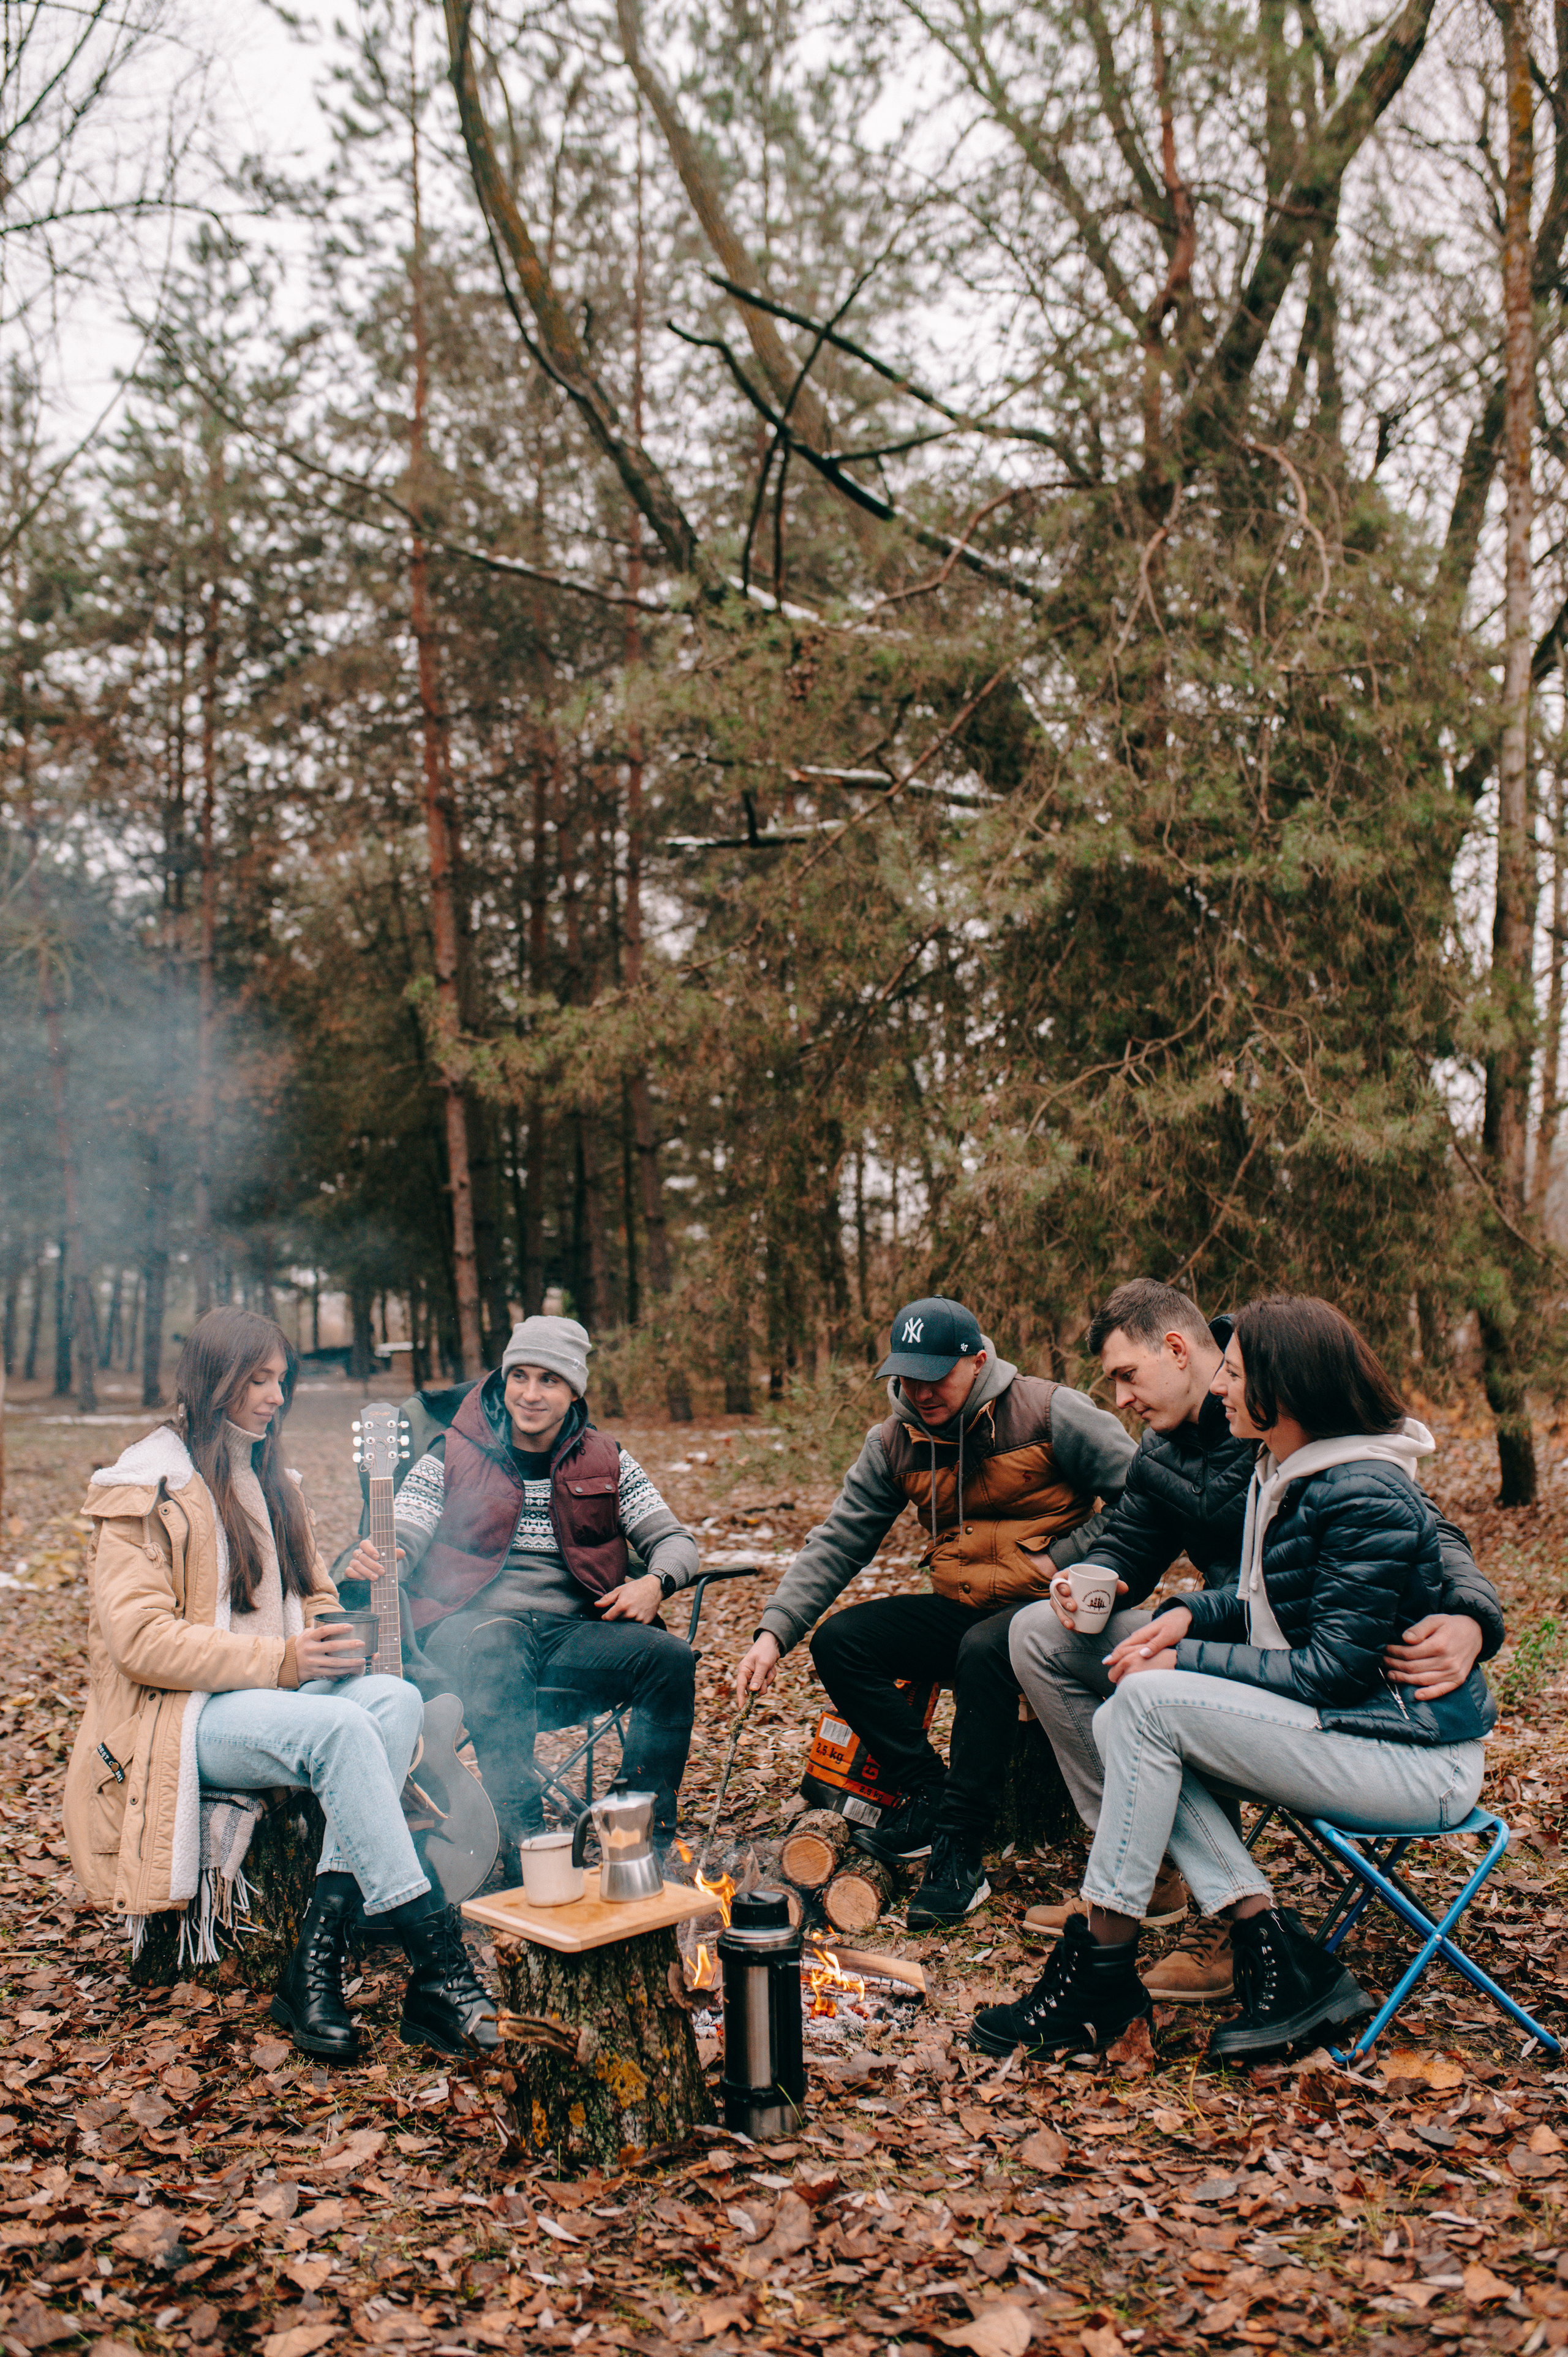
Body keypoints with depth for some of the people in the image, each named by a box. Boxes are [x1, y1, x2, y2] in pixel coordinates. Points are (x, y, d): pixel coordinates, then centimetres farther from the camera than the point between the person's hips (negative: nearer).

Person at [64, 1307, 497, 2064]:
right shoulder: (148, 1489, -5)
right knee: (341, 1728, -34)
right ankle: (433, 1958, -31)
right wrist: (281, 1660, -20)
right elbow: (140, 1639, -14)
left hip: (277, 1692, 7)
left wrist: (333, 1633, -2)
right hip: (182, 1717, -7)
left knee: (396, 1698, -26)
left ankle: (319, 1951, -30)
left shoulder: (269, 1480, 19)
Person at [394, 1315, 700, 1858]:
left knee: (672, 1658, -26)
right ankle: (524, 1844, -35)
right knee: (495, 1659, -39)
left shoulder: (606, 1462, 16)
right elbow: (403, 1541, 1)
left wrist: (656, 1582, -11)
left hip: (576, 1629, 3)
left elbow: (674, 1539, 12)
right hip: (475, 1622, -2)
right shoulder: (453, 1458, 10)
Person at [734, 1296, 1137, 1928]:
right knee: (838, 1642, -12)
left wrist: (1061, 1560, -14)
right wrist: (775, 1631, -9)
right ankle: (930, 1796, -11)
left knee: (984, 1649, -37)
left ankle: (958, 1850, -27)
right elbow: (838, 1543, 2)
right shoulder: (894, 1443, 2)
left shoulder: (1049, 1413, -11)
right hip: (961, 1611, 6)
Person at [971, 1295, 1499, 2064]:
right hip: (1343, 1730, 9)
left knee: (1148, 1701, -20)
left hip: (1414, 1759, -9)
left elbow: (1335, 1668, -21)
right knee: (1118, 1724, -6)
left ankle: (1101, 1977, -11)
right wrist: (1192, 1612, 0)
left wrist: (1188, 1662, -15)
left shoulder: (1366, 1496, -20)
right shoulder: (1282, 1472, 8)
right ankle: (1282, 1961, -8)